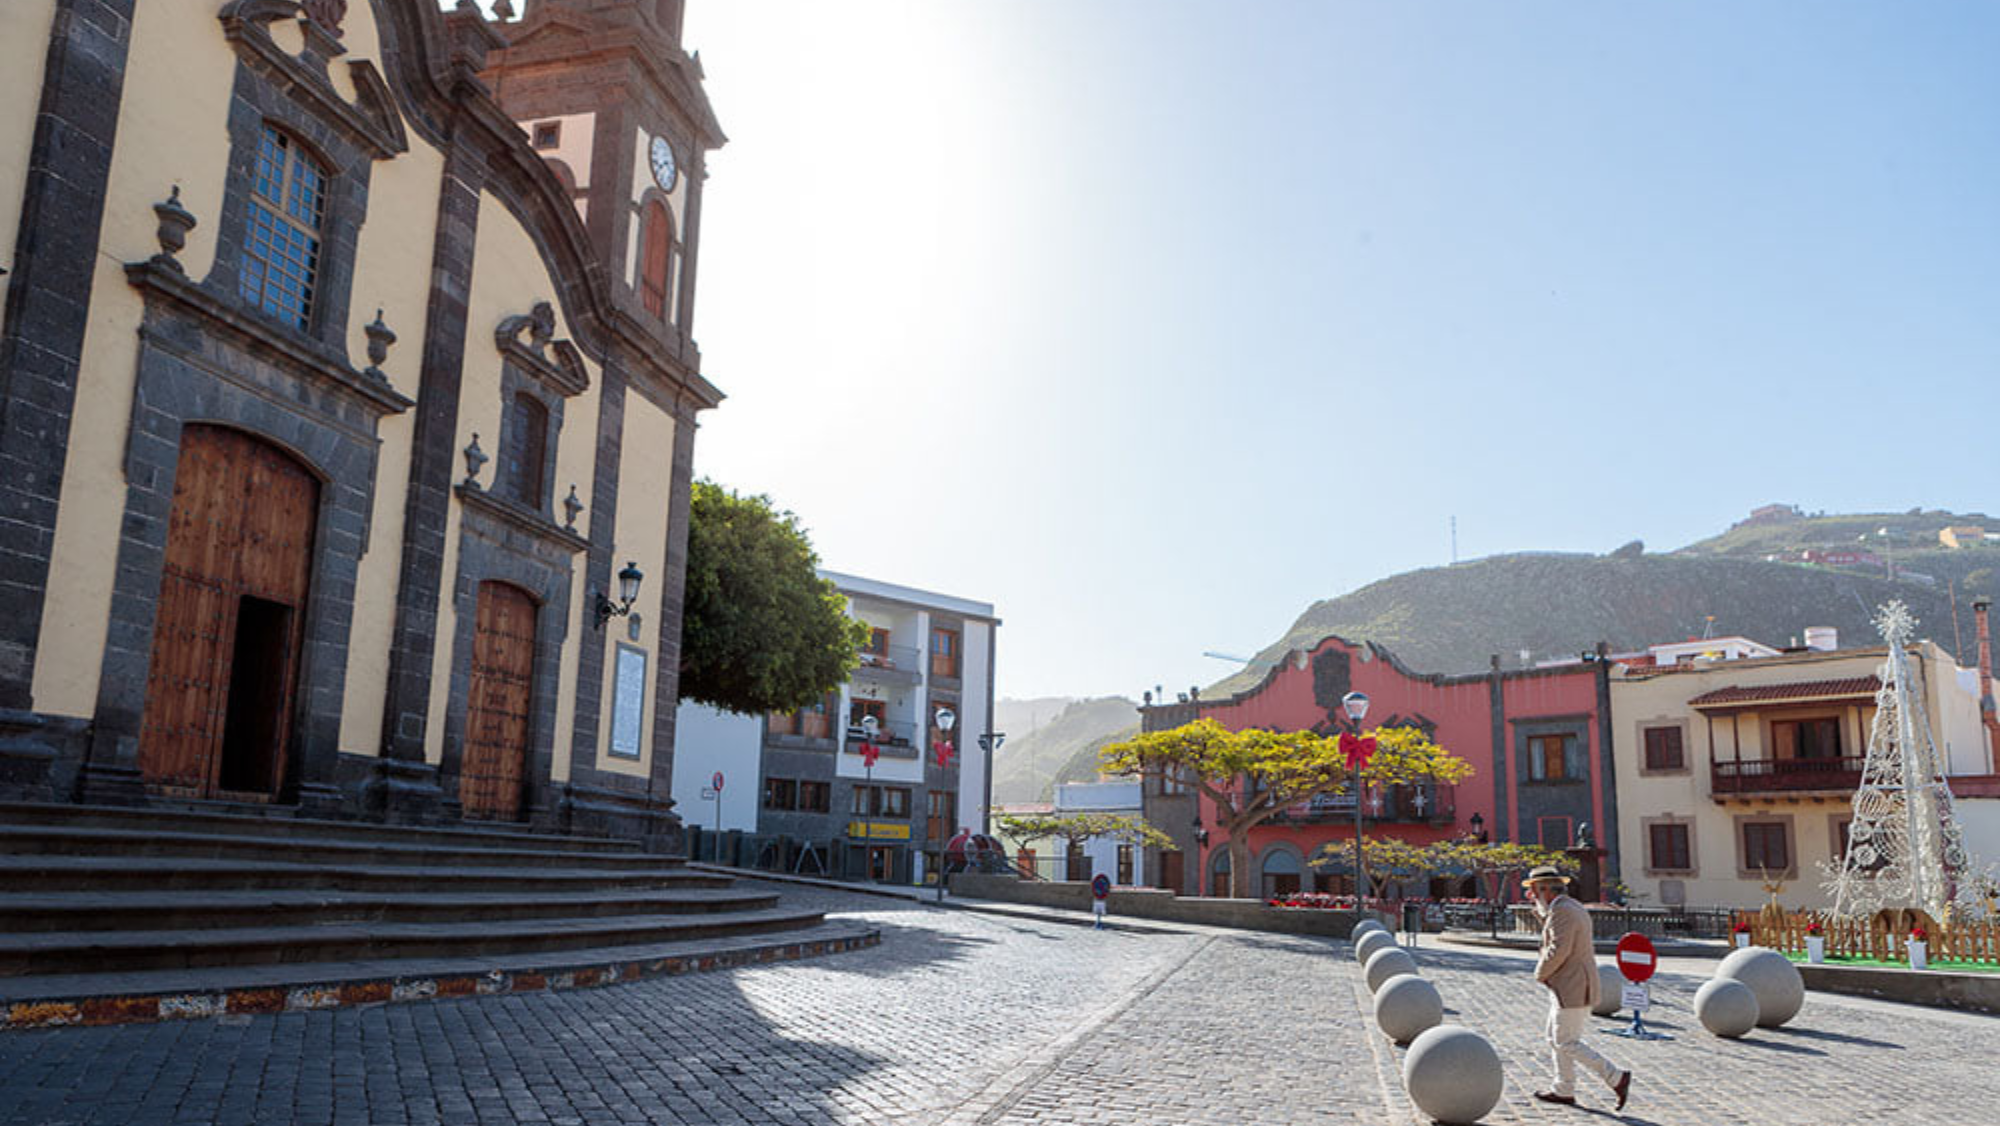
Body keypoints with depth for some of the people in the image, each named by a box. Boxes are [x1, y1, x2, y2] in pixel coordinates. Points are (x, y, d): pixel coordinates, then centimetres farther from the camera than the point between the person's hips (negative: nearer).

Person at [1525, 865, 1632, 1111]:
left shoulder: (1562, 910, -18)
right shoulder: (1574, 908, 14)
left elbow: (1558, 949, -25)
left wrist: (1541, 973, -11)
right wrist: (1541, 910, 17)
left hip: (1572, 989, -10)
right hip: (1574, 987, 10)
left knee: (1567, 1043, -6)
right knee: (1556, 1039, 15)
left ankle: (1616, 1078, -4)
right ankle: (1564, 1091, 20)